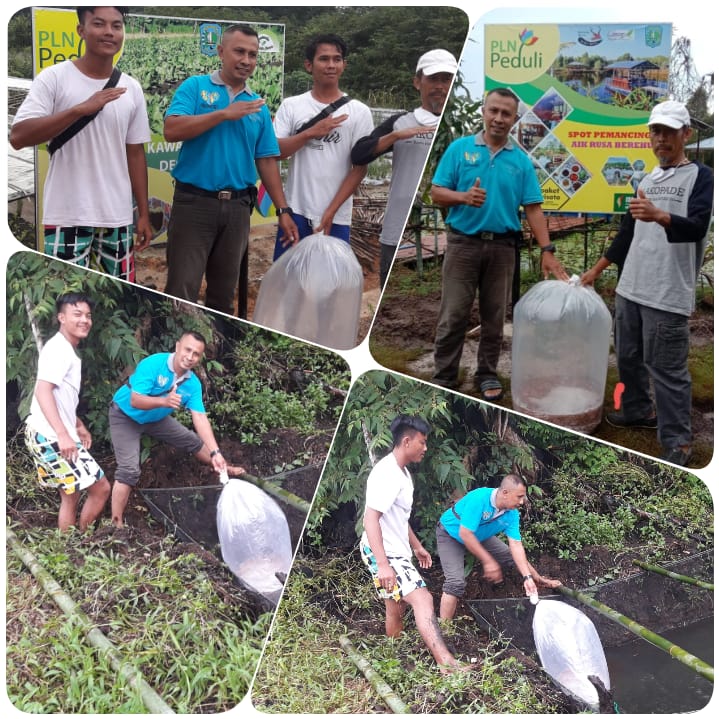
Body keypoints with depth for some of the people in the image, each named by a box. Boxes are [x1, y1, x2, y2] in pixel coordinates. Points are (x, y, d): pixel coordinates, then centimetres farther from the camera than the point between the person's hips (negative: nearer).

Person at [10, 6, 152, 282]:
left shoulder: (131, 89, 8)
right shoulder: (54, 78, -6)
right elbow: (18, 137, -16)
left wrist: (144, 214, 10)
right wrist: (82, 108, -21)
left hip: (118, 218, 4)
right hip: (68, 217, -4)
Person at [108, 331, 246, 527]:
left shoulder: (193, 383, -16)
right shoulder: (153, 364, -32)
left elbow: (200, 418, -20)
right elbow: (135, 401, -37)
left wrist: (215, 453, -29)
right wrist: (164, 401, -55)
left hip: (156, 419, 6)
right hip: (126, 416, -6)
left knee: (193, 440, 15)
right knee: (129, 470, -19)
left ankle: (222, 469, 41)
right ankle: (116, 524, -15)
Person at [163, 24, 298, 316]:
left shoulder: (259, 107, 12)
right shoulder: (195, 87, 1)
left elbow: (266, 161, 12)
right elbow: (172, 130, -14)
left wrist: (283, 210, 6)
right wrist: (225, 113, -14)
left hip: (238, 208, 4)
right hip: (194, 202, -4)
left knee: (224, 294, 12)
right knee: (182, 292, -5)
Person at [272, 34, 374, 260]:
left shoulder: (359, 112, 3)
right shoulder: (291, 106, 6)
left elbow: (360, 167, -1)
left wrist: (331, 212, -7)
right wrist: (311, 133, -13)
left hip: (336, 219, -1)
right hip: (296, 213, 1)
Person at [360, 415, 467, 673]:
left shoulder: (402, 473, 13)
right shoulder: (387, 473, -20)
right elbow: (371, 519, -27)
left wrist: (416, 546, 30)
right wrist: (383, 565, -33)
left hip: (396, 552, 11)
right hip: (383, 554, -11)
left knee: (396, 609, 16)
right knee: (422, 599, -21)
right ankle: (447, 664, -29)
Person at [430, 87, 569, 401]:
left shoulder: (521, 161, 5)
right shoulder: (459, 149, 1)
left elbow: (533, 209, 2)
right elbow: (436, 193, -2)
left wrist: (547, 250, -7)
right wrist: (464, 196, -22)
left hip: (502, 246, 2)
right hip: (463, 242, -2)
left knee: (494, 317, 10)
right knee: (453, 316, 0)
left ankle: (487, 374, 22)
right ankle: (444, 378, 9)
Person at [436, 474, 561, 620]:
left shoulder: (512, 514, -16)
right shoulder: (479, 498, -37)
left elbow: (516, 545, -16)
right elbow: (465, 534, -35)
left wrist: (528, 577, -24)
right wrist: (488, 562, -29)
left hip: (479, 536, 7)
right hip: (451, 533, -7)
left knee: (513, 558, 3)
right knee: (456, 583, -22)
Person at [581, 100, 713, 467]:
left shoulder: (701, 177, -5)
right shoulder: (646, 181, 16)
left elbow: (697, 228, -21)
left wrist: (659, 216, -40)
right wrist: (597, 269, 25)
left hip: (668, 296, -7)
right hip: (629, 288, 8)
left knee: (668, 370, -6)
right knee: (628, 357, 18)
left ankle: (676, 442, 3)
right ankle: (638, 411, 38)